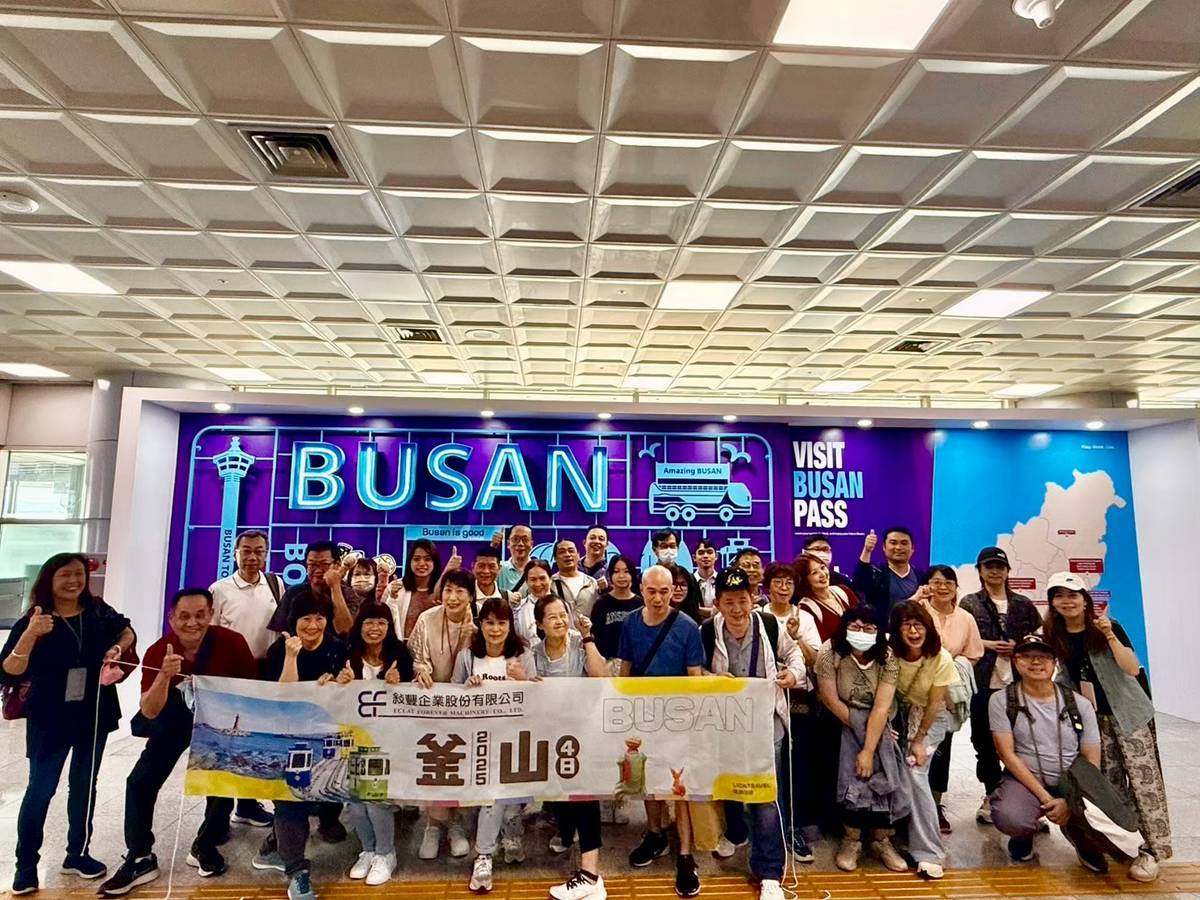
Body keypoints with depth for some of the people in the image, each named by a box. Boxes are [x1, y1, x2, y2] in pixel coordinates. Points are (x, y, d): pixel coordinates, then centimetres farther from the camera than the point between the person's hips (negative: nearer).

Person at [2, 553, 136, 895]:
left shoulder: (98, 610, -5)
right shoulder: (32, 621, -13)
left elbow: (126, 631, 14)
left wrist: (118, 648, -6)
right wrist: (30, 634, -35)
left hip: (94, 714, 3)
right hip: (50, 719, -3)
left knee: (84, 784, 15)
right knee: (41, 789, 4)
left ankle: (78, 854, 31)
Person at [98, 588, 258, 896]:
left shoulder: (232, 642, -28)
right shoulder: (158, 651, -23)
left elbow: (252, 689, -13)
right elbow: (149, 712, -25)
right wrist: (164, 675, -42)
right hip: (176, 720, 2)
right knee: (140, 782, -3)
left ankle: (205, 847, 22)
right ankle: (140, 859, 16)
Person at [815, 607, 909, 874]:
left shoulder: (887, 658, -13)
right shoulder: (829, 653, -19)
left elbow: (882, 707, -19)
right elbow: (831, 700, -15)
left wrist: (868, 750, -24)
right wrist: (861, 729, -13)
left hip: (876, 722, 2)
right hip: (839, 721, -2)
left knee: (885, 771, -16)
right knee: (852, 773, -21)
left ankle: (881, 841, 3)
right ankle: (851, 840, -3)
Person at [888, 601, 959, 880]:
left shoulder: (941, 659, -23)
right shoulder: (889, 654, -20)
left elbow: (933, 704, -13)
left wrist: (919, 741, -10)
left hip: (932, 717, -2)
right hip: (900, 713, 3)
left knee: (915, 771, -17)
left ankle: (929, 853, -9)